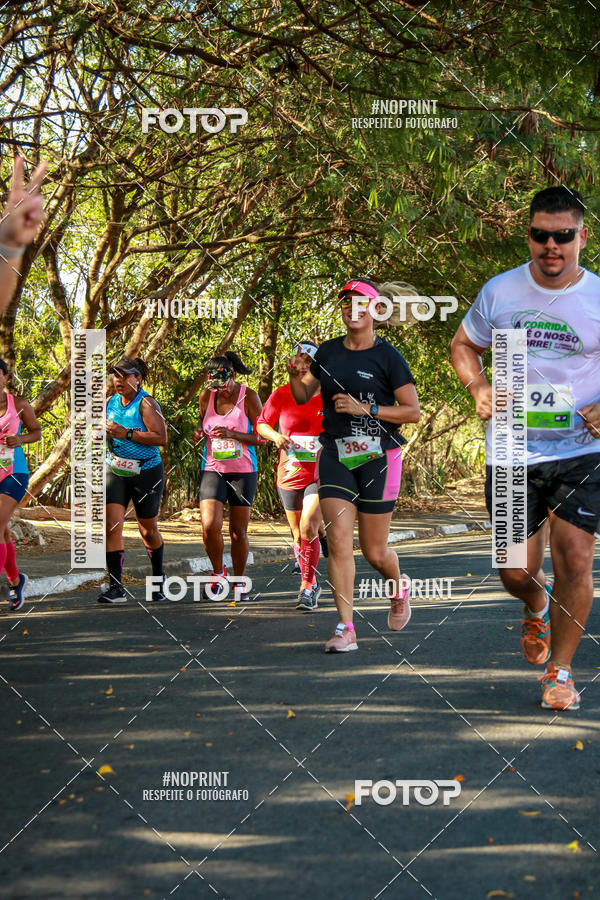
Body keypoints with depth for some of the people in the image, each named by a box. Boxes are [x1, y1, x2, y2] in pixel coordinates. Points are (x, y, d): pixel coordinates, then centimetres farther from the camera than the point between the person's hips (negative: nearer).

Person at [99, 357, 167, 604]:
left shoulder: (146, 403, -10)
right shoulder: (110, 403, 8)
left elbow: (161, 438, -20)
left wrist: (126, 433, -22)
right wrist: (104, 433, -1)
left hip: (146, 473, -4)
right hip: (115, 472, 4)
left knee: (148, 530, 9)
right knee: (112, 524, -13)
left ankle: (158, 577, 34)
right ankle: (116, 587, -12)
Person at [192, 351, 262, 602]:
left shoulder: (248, 397, -8)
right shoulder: (206, 396, 1)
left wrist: (232, 434, -21)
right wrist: (199, 433, -5)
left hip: (243, 471, -2)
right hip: (213, 469, 2)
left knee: (238, 531, 3)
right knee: (209, 526, -14)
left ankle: (239, 582, 21)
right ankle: (218, 573, 10)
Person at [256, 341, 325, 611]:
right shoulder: (281, 395, 0)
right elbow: (261, 424, 10)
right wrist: (276, 436, -9)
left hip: (321, 474, -3)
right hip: (290, 474, 3)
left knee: (309, 527, -21)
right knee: (298, 534, 11)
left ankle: (308, 586, -8)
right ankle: (312, 585, 30)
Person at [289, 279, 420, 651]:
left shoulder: (388, 357, -5)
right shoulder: (328, 352, 9)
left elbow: (413, 411, -6)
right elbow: (303, 396, 18)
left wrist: (365, 408, -17)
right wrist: (296, 375, -3)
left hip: (378, 457, -3)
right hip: (335, 455, 3)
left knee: (374, 551, 5)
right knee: (339, 541, -9)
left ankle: (399, 588, 38)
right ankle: (346, 629, -6)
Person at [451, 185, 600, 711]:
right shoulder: (500, 292, 1)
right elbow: (464, 346, 16)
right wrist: (479, 387, -4)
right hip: (512, 453, 1)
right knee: (517, 574, 5)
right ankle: (537, 608, 43)